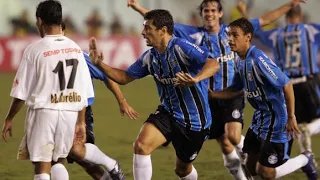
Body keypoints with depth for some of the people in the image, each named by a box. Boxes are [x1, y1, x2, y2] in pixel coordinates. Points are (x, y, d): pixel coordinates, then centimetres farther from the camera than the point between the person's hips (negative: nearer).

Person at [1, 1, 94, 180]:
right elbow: (84, 92, 6)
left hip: (43, 112, -4)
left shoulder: (34, 50, -9)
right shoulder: (75, 49, 5)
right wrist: (81, 122, 15)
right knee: (58, 162, 20)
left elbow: (21, 92, -6)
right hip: (70, 113, 4)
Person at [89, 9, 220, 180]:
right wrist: (100, 64, -2)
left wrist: (195, 79, -52)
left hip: (194, 120, -5)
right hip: (168, 113, 5)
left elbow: (213, 64, -33)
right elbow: (124, 77, 12)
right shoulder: (150, 57, 1)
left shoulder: (181, 47, -21)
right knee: (141, 144, -21)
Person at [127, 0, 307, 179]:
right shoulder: (194, 34, 0)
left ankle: (246, 151, 10)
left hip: (233, 95, -1)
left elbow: (265, 19, 7)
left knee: (233, 136, -23)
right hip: (210, 97, 1)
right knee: (224, 143, 5)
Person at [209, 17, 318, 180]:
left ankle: (305, 159, 19)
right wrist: (212, 94, 3)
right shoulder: (241, 61, 4)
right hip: (260, 118, 9)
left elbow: (286, 84, -24)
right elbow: (236, 89, 18)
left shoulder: (258, 59, -24)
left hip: (276, 121, -9)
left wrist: (291, 117, -21)